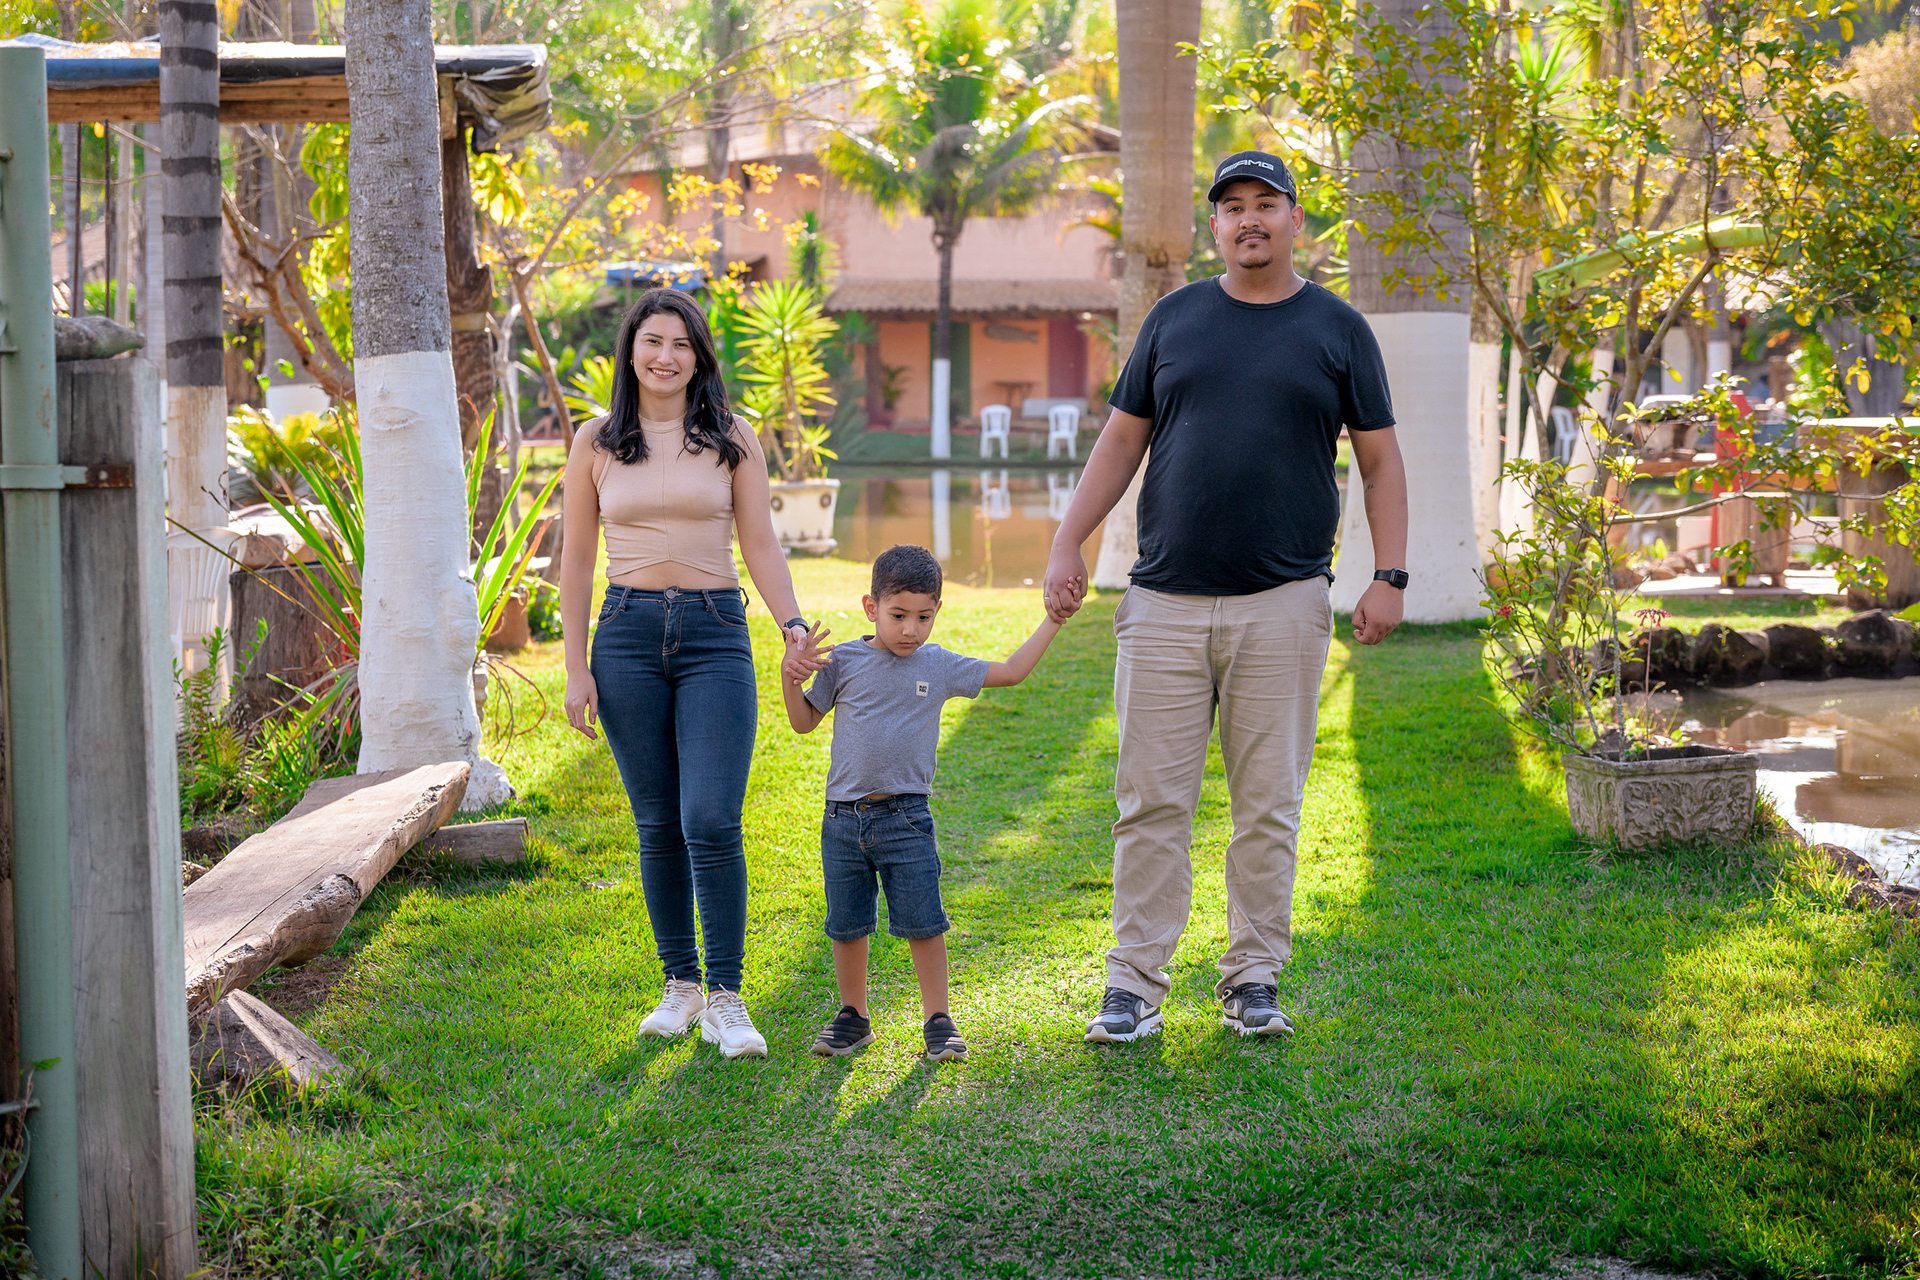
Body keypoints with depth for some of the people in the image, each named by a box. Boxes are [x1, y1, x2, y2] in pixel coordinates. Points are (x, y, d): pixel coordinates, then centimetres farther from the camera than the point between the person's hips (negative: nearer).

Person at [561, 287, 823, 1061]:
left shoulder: (731, 440, 6)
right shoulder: (596, 443, 7)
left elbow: (760, 545, 4)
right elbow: (577, 559, 8)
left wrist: (795, 626, -11)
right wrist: (576, 667, 2)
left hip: (716, 636, -1)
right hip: (629, 635, 1)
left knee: (711, 822, -12)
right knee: (658, 824, 5)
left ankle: (725, 999, -4)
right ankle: (680, 984, 18)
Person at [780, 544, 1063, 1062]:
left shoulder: (939, 667, 4)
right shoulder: (843, 661, 3)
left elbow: (1010, 672, 11)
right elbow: (804, 722, 11)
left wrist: (1052, 621, 7)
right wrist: (791, 674, -5)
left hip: (906, 819, -1)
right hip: (844, 819, 1)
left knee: (922, 924, -2)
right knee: (846, 925, 8)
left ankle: (938, 1019, 9)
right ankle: (853, 1016, 23)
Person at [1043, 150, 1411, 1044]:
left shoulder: (1338, 330, 8)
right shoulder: (1174, 318, 12)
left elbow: (1380, 462, 8)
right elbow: (1121, 441, 14)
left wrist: (1389, 577, -2)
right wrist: (1066, 545, 5)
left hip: (1284, 603, -1)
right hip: (1165, 602, 1)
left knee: (1268, 804, 3)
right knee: (1151, 803, -1)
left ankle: (1254, 978, 13)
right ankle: (1135, 986, 4)